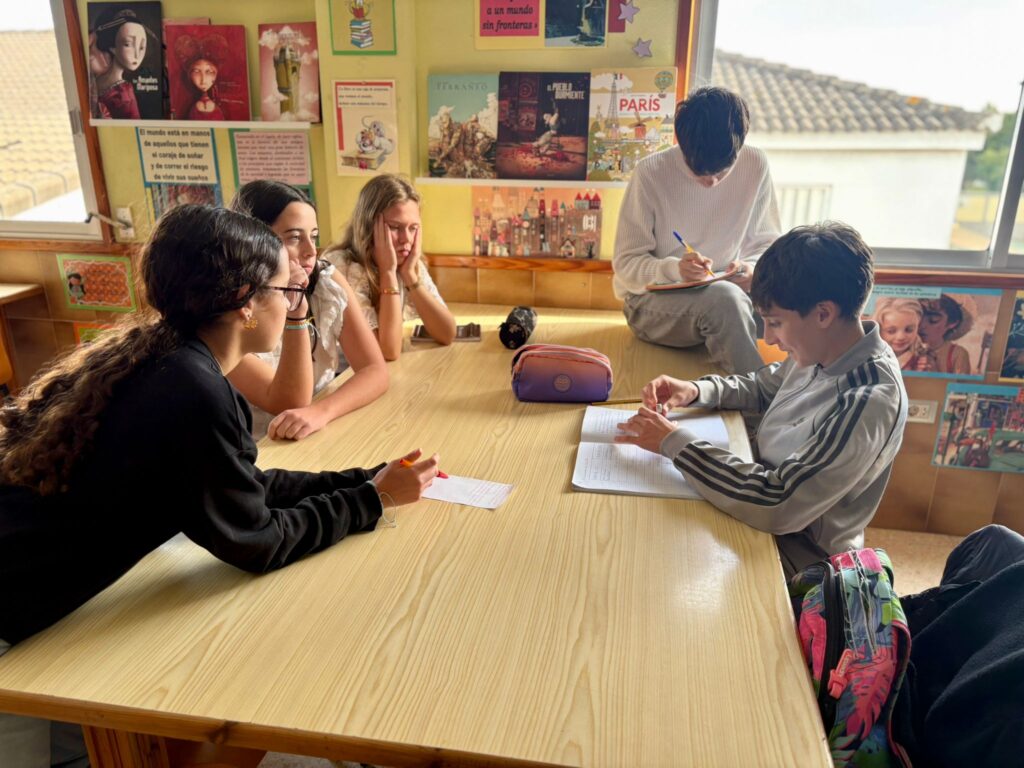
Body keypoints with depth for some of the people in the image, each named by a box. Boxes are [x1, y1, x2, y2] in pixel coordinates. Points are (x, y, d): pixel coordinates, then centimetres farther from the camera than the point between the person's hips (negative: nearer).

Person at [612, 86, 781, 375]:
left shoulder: (755, 165, -3)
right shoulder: (651, 172, -13)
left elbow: (766, 242, 8)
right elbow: (625, 263, -10)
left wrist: (753, 268, -16)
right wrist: (675, 269, -30)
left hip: (726, 291, 4)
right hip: (652, 299, -3)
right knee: (725, 298, -35)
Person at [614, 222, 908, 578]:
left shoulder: (868, 402, -32)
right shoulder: (823, 350, -7)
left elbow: (779, 507, -36)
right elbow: (763, 386, 13)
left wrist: (675, 442, -29)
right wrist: (696, 390, -6)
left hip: (796, 556, -7)